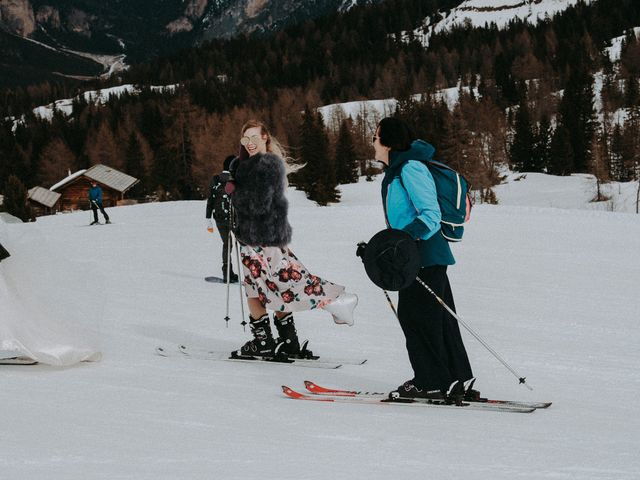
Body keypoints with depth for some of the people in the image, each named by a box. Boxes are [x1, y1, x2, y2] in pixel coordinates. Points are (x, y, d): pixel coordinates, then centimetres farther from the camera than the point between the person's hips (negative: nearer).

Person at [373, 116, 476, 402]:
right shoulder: (396, 170, 17)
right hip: (422, 257, 10)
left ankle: (432, 382, 1)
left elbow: (431, 214, -19)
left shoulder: (411, 168, -14)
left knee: (416, 317, -5)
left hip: (425, 257, -10)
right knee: (438, 319, 12)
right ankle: (457, 380, 17)